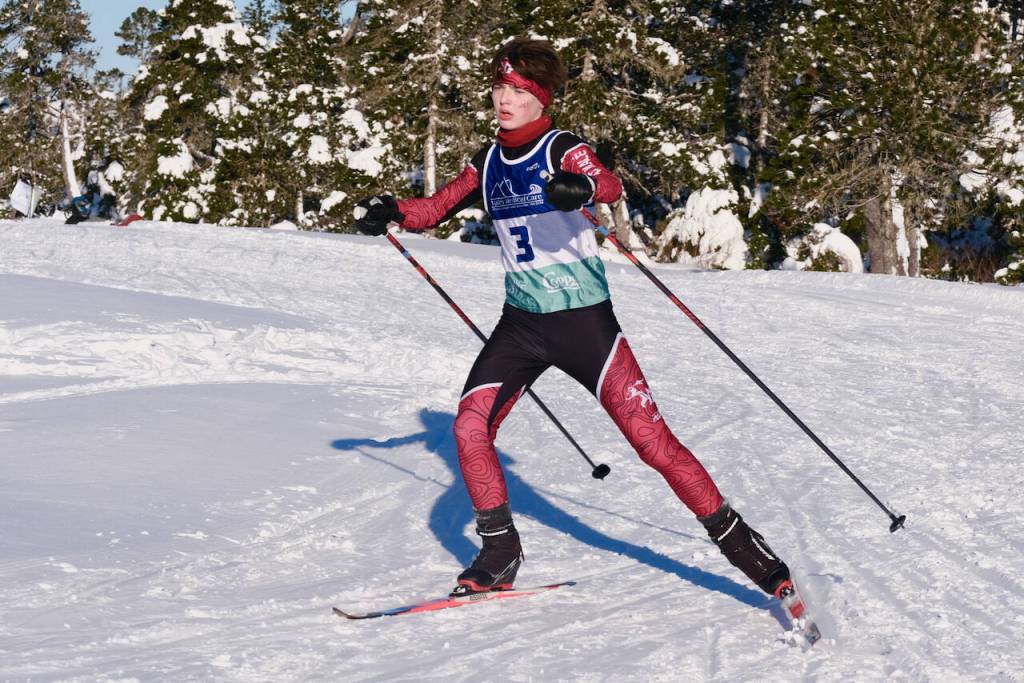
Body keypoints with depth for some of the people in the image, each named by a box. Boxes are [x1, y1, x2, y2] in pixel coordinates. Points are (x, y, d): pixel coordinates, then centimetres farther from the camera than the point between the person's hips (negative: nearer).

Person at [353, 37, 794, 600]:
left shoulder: (563, 150, -10)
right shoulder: (488, 165, 8)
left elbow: (611, 185, -30)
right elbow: (435, 208, 13)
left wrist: (581, 187, -54)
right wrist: (391, 212, -9)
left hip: (583, 319, -5)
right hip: (521, 322, 5)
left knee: (651, 438, -10)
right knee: (470, 427, -9)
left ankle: (739, 543, 1)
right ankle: (499, 556, 6)